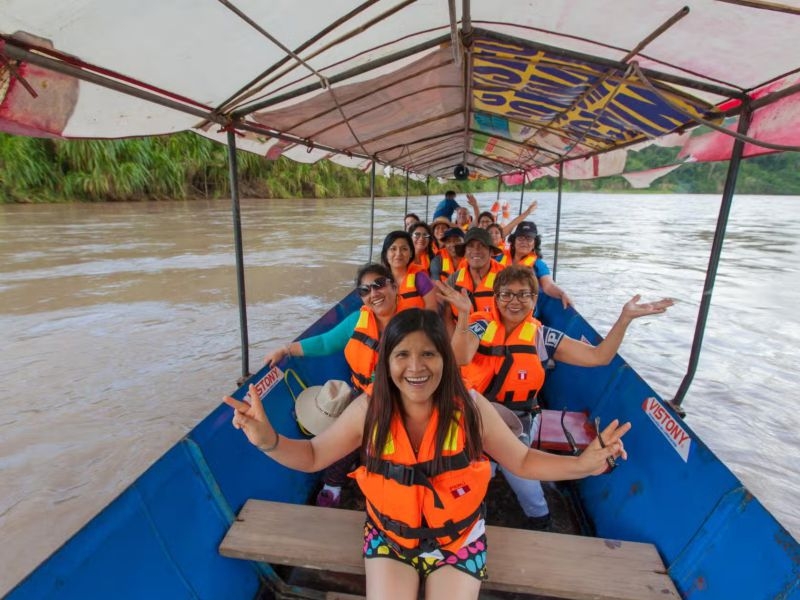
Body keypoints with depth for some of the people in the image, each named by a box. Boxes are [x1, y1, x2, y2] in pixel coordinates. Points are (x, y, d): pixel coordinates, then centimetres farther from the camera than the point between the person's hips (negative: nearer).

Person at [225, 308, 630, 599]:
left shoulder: (470, 408, -23)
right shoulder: (368, 410, -21)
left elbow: (522, 461, -9)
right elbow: (312, 456, -9)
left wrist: (582, 465, -26)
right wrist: (267, 440, -29)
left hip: (458, 539, 0)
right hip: (388, 535, 1)